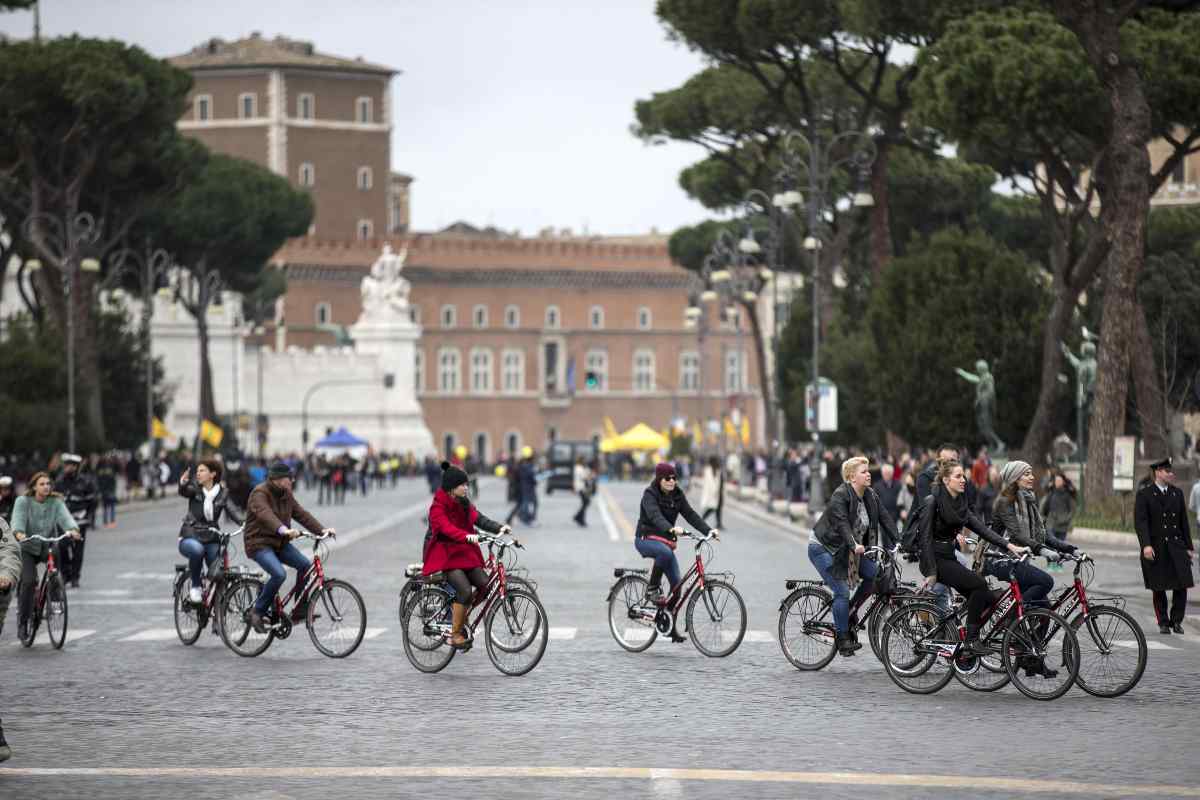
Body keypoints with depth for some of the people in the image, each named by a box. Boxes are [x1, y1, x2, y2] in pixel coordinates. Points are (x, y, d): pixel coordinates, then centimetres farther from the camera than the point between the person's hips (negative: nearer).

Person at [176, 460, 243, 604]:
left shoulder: (222, 494, 3)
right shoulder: (194, 488, -1)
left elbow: (232, 511, -12)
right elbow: (184, 492, -23)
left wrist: (244, 523, -33)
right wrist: (182, 484, -48)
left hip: (211, 540, 2)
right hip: (190, 537, -2)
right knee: (197, 549, -37)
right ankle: (195, 587, -16)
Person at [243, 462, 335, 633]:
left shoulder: (286, 494, 9)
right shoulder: (260, 494, -17)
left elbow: (301, 514, 2)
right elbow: (265, 515, -36)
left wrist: (322, 530, -12)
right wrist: (283, 530, -54)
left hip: (280, 542, 8)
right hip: (259, 543, -8)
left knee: (305, 565, -11)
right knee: (279, 574, -29)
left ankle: (299, 611, 0)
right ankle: (257, 612, -11)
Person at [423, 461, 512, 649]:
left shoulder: (464, 503, 12)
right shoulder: (438, 506, -12)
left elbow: (478, 518, 1)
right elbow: (447, 528, -28)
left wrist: (499, 528, -16)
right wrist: (467, 536, -46)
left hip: (465, 552, 7)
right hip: (445, 554, -7)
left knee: (485, 584, -12)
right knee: (465, 590, -24)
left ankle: (460, 611, 12)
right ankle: (455, 634, -12)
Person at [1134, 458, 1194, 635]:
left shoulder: (1177, 493, 11)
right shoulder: (1144, 494, -3)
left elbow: (1184, 521, 14)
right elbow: (1140, 521, -10)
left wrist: (1189, 547, 12)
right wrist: (1146, 545, -21)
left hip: (1176, 546, 3)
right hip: (1156, 548, -3)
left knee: (1182, 585, -4)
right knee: (1159, 588, 3)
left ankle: (1176, 621, 11)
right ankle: (1163, 623, 15)